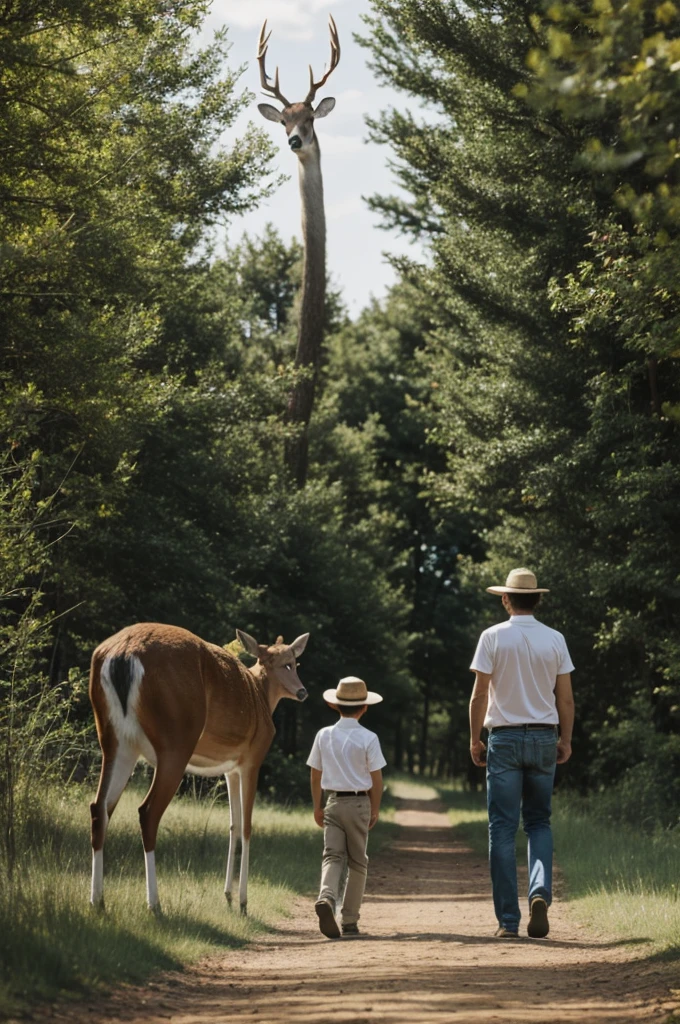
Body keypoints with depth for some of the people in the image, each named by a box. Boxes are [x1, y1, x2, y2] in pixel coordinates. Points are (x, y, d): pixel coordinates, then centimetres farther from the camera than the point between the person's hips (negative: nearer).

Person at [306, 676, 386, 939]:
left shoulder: (324, 736, 2)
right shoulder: (368, 738, -7)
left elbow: (315, 774, 7)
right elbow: (376, 778, -6)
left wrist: (317, 807, 17)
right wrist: (375, 809, 6)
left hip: (333, 802, 2)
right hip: (359, 802, -2)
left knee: (332, 855, -1)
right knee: (357, 861, 8)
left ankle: (326, 897, -32)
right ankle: (350, 921, 10)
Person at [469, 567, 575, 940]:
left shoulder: (493, 637, -4)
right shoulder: (555, 639, 3)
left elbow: (480, 693, -6)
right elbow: (566, 697, 4)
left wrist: (475, 739, 3)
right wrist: (565, 740, 14)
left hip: (505, 739, -2)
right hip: (544, 739, 2)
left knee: (502, 828, 0)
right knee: (539, 822, 14)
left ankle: (508, 920, -3)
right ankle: (540, 892, -12)